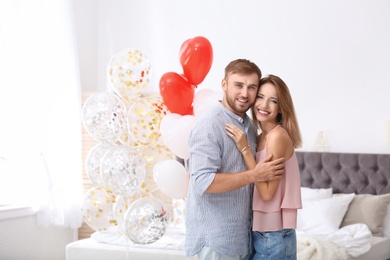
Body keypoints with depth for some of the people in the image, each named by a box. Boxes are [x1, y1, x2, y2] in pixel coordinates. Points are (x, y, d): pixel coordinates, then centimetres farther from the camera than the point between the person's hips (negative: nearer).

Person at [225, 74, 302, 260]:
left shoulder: (278, 135, -15)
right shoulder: (261, 138, 10)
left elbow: (267, 192, -18)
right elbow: (257, 186, 9)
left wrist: (244, 149, -18)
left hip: (273, 235, -8)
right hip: (261, 231, 8)